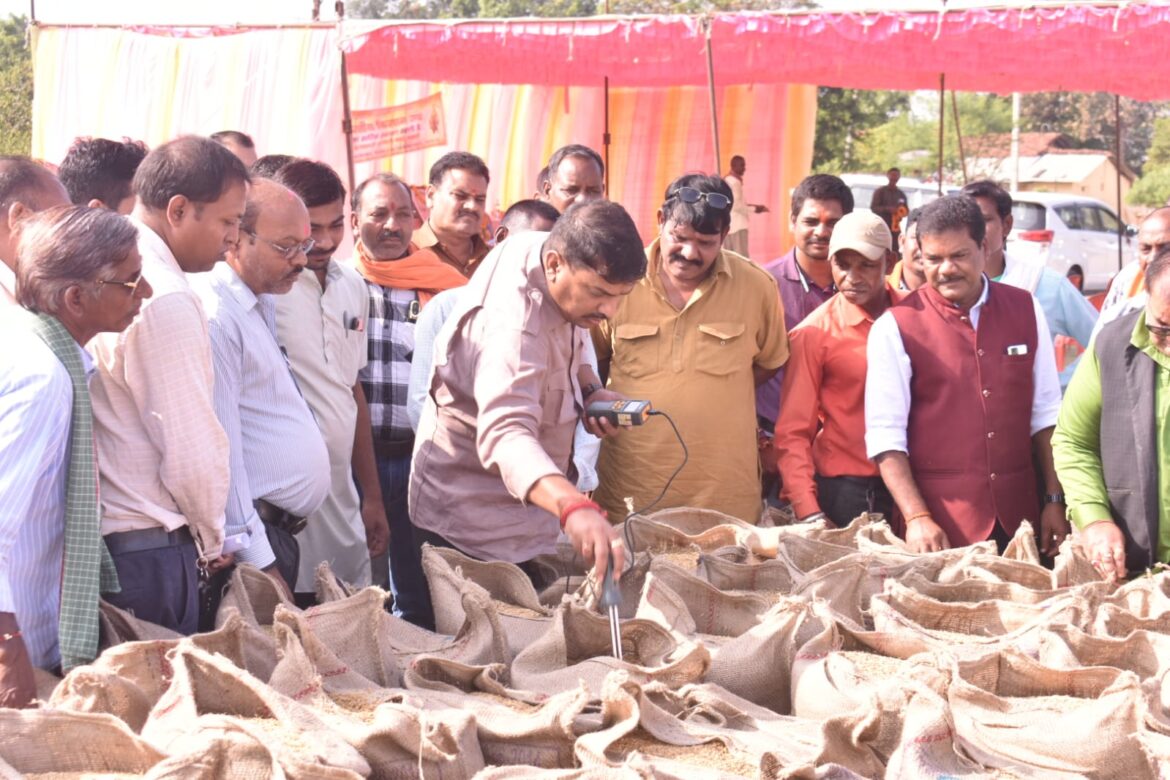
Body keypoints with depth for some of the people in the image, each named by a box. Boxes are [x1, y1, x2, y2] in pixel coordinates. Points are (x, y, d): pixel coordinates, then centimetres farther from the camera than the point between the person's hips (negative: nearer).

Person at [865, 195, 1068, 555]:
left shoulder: (1025, 310, 6)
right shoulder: (895, 327, -5)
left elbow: (1045, 413, 10)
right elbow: (885, 434, -8)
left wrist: (1055, 501, 5)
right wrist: (916, 518, -16)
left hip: (1018, 515, 3)